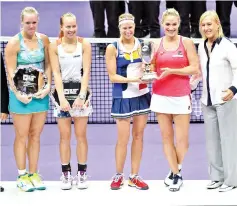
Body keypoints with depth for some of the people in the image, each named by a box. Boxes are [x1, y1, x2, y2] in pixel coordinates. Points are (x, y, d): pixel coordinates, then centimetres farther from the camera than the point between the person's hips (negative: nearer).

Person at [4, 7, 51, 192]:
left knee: (35, 135, 9)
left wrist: (47, 87, -4)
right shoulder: (14, 42, -7)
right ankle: (22, 176, 10)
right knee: (22, 136, 2)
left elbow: (48, 65, 8)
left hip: (41, 93, 4)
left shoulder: (43, 39, 5)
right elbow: (11, 71, -9)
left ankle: (33, 174, 17)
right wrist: (18, 94, -17)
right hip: (21, 95, -4)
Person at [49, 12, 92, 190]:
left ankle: (82, 173, 10)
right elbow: (56, 73, -5)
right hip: (62, 92, 0)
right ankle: (66, 174, 9)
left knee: (81, 135, 2)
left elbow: (86, 72, -5)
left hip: (80, 91, 0)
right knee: (65, 136, 2)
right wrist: (62, 98, -14)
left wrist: (81, 96, -14)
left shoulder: (84, 45, -1)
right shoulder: (55, 46, -1)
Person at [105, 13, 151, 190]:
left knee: (139, 136, 8)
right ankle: (118, 175, 18)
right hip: (123, 97, -4)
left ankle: (134, 176, 17)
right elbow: (112, 76, -9)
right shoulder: (113, 48, -7)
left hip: (142, 94, 4)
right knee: (123, 139, 0)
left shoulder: (142, 44, 4)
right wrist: (132, 79, -21)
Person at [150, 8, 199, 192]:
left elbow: (194, 68, -6)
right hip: (160, 96, 3)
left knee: (182, 140, -2)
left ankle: (176, 170, 22)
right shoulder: (156, 44, 8)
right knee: (166, 137, 5)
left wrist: (172, 71, -16)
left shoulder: (186, 42, -1)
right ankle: (176, 174, 16)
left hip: (181, 96, -2)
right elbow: (152, 69, 13)